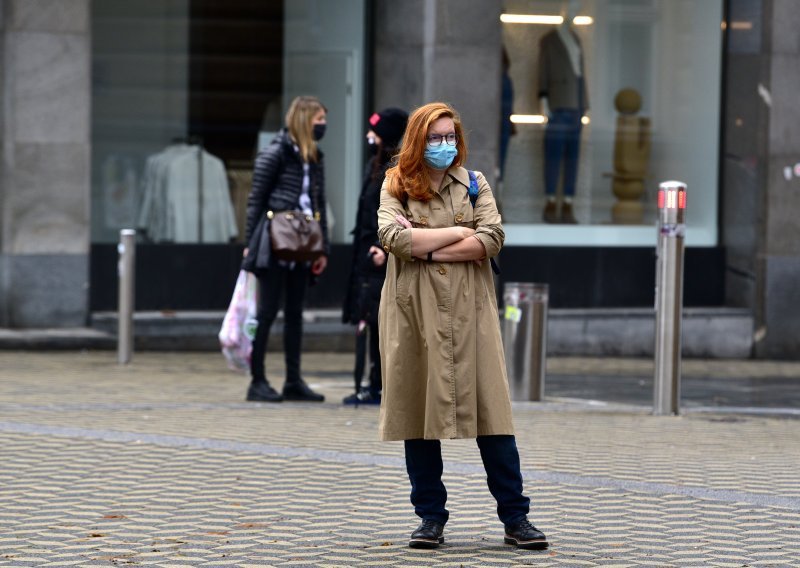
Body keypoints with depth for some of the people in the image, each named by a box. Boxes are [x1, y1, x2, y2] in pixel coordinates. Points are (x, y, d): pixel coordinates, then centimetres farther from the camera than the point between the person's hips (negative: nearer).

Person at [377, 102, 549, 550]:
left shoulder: (475, 184, 11)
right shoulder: (396, 186, 7)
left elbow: (492, 240, -4)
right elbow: (392, 236, -12)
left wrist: (425, 247, -10)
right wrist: (456, 233, -7)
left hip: (469, 311, 1)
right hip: (415, 312, 0)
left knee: (491, 411, -4)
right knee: (420, 412, 2)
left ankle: (516, 517, -1)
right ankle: (431, 518, 11)